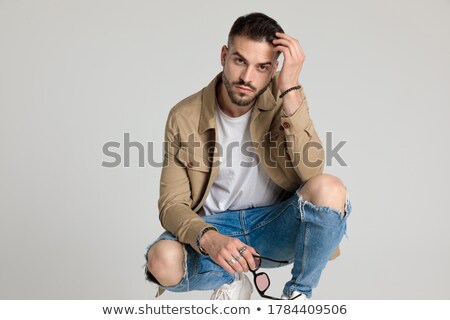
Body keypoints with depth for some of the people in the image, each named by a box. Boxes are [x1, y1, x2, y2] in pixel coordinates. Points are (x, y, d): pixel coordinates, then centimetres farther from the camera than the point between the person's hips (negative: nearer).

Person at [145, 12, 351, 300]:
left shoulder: (284, 100, -8)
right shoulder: (185, 118, -9)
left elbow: (311, 170, -23)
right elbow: (172, 205, -10)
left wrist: (291, 89, -29)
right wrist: (209, 238, -31)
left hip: (276, 226, 1)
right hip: (214, 226, 0)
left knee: (329, 189, -30)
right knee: (163, 261, -32)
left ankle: (299, 293, -4)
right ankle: (231, 281, 3)